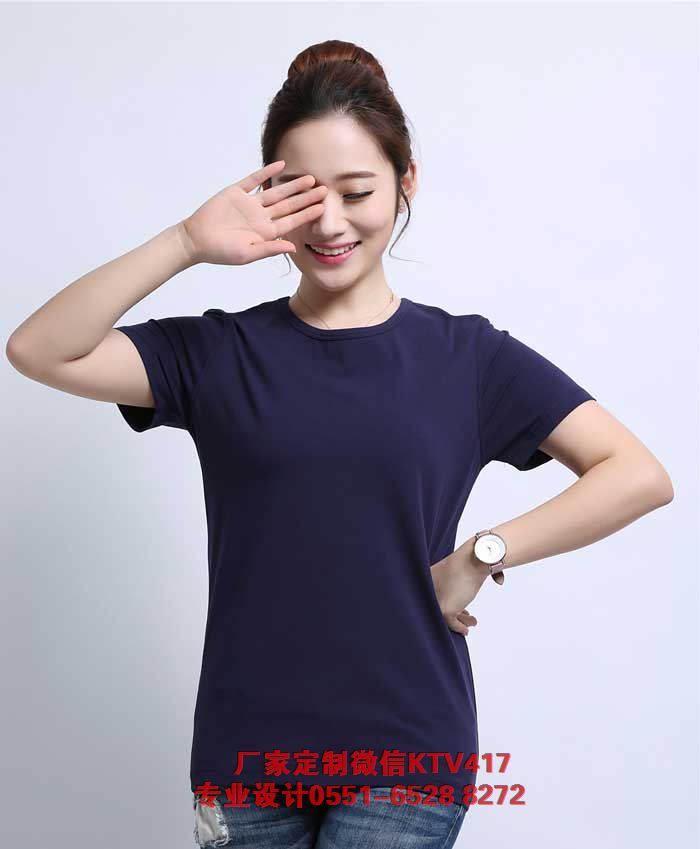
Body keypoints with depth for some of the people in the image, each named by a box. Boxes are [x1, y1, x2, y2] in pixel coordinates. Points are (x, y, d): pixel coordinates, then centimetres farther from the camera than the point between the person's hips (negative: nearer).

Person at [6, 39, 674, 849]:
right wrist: (187, 243, -16)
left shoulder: (465, 355, -1)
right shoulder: (218, 352, 2)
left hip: (406, 754, -1)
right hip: (246, 753, 2)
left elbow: (641, 476, -6)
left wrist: (481, 554, -11)